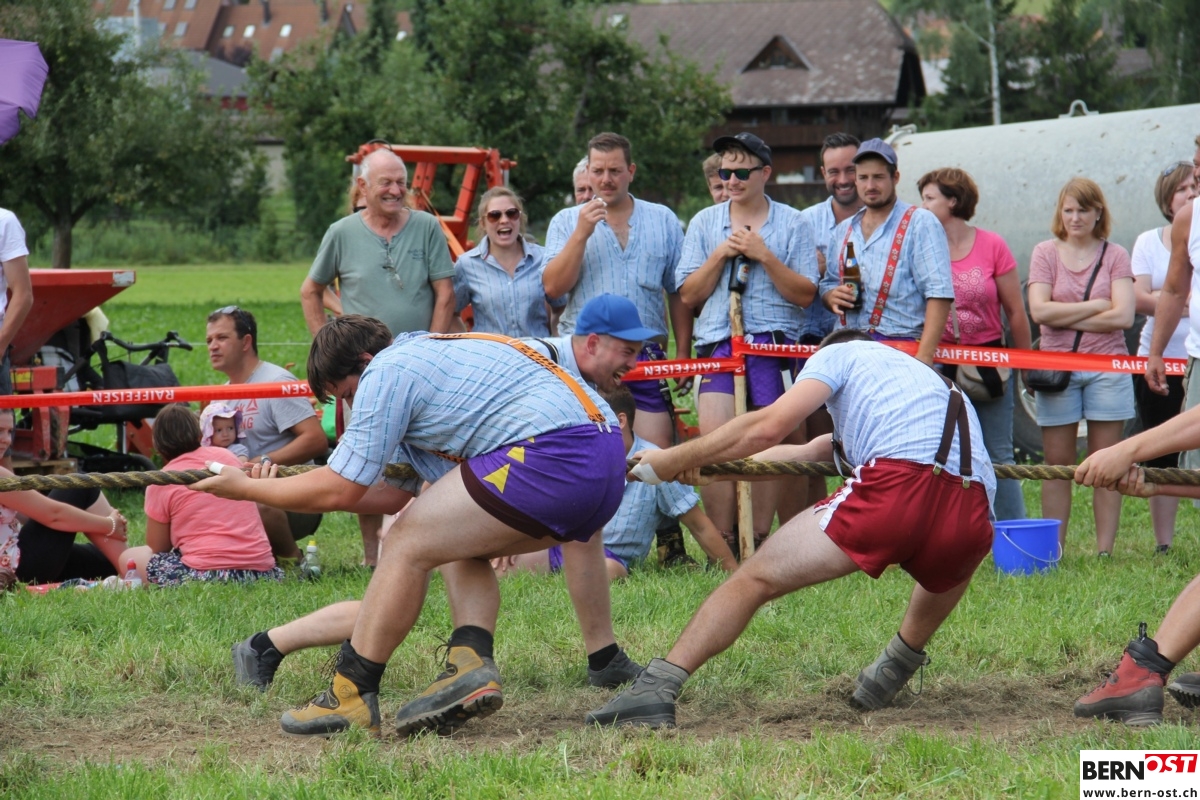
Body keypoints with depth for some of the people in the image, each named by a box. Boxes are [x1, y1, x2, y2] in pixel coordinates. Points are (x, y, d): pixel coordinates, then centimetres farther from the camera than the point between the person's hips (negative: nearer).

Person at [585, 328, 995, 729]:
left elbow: (767, 427, 6)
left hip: (896, 488, -6)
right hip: (974, 513, 6)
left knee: (755, 578, 2)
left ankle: (656, 689, -8)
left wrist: (675, 460, 15)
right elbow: (807, 453, 41)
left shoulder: (840, 353, 23)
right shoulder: (920, 374, 43)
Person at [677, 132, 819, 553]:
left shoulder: (792, 224, 7)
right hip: (718, 344, 1)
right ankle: (723, 547, -7)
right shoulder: (704, 223, 14)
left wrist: (764, 256, -9)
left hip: (774, 345, -1)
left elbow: (805, 294, 1)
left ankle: (759, 542, 6)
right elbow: (688, 295, 10)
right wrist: (720, 255, -3)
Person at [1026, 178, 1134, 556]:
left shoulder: (1114, 256, 5)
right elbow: (1039, 310, -7)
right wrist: (1097, 305, -7)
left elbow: (1123, 316, -7)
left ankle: (1104, 551, 3)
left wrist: (1067, 317, -8)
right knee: (1057, 465, 2)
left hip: (1107, 369, 0)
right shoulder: (1045, 253, 6)